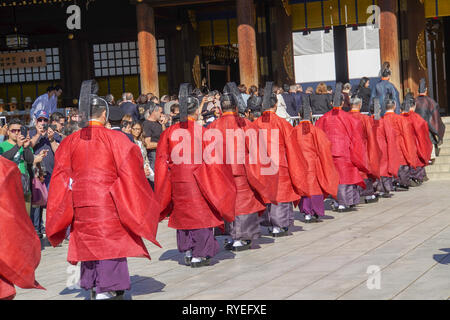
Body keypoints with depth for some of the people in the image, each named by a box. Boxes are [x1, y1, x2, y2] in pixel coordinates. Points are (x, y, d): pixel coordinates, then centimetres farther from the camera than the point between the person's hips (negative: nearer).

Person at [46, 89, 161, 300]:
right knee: (111, 245, 0)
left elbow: (61, 178, 5)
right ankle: (108, 290, -6)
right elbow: (130, 174, -6)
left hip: (81, 205, 4)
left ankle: (93, 287, 24)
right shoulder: (116, 139, -6)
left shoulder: (69, 142, 4)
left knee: (88, 245, 15)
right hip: (109, 204, -4)